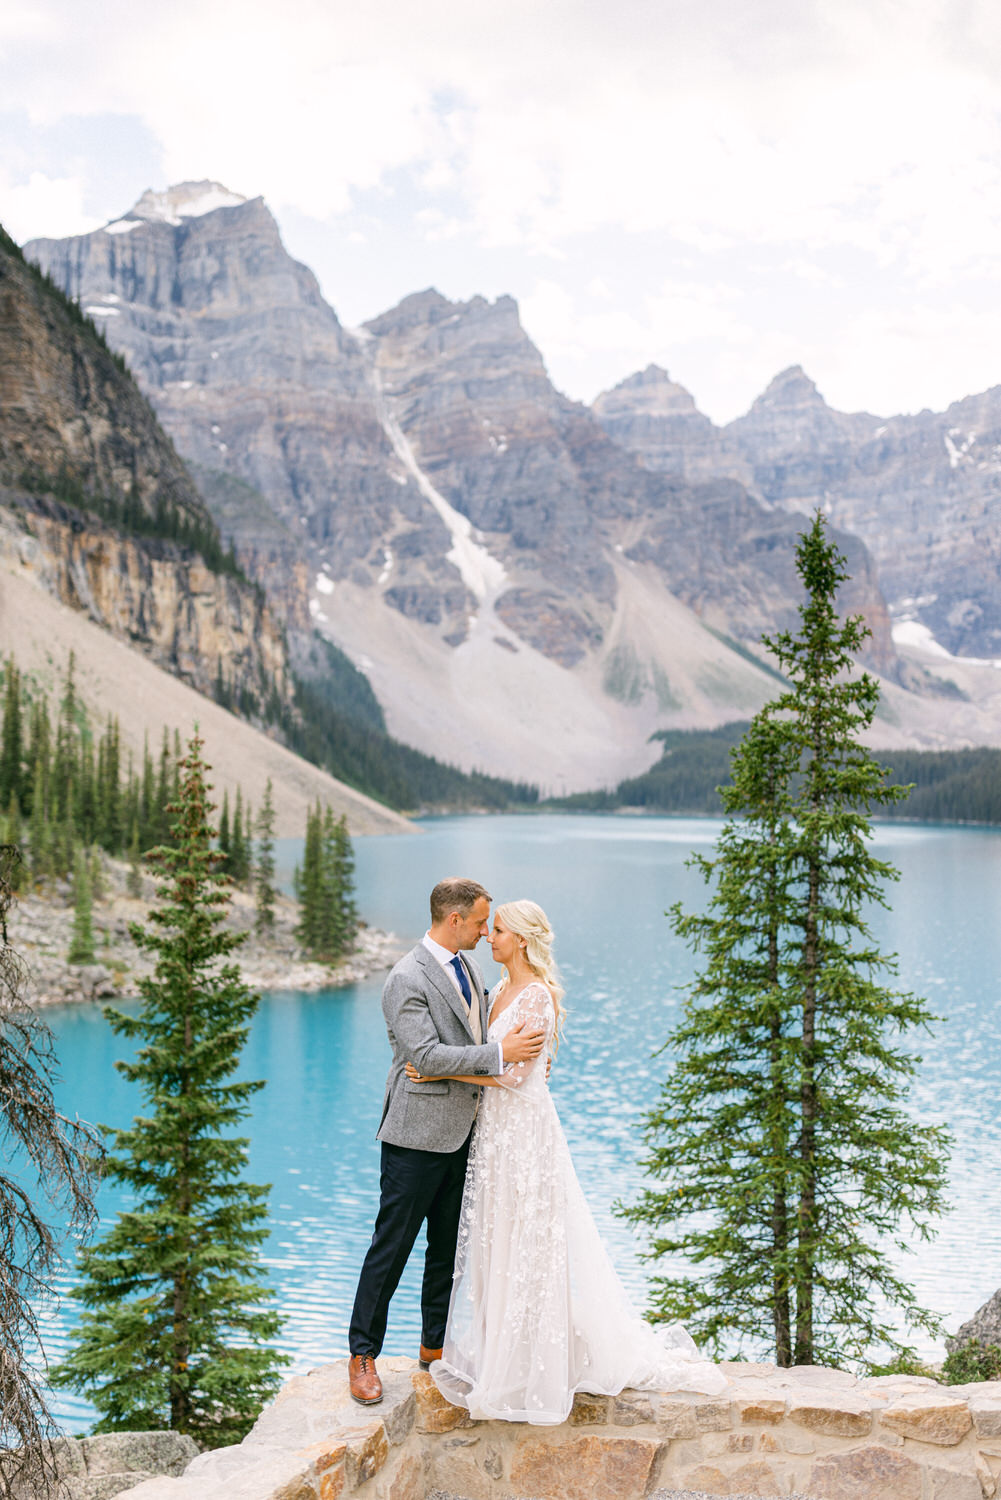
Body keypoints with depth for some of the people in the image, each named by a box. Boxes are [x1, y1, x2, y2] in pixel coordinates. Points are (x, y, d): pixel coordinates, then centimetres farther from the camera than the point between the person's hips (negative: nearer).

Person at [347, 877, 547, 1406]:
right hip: (419, 1133, -8)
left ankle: (436, 1346, 30)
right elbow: (426, 1055, -25)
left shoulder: (467, 964, 9)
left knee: (449, 1245, 16)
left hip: (463, 1130, 8)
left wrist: (520, 1056, 2)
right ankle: (363, 1356, 13)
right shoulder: (406, 980, -18)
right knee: (391, 1247, 1)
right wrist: (499, 1054, -26)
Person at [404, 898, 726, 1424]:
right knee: (496, 1241, 14)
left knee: (527, 1242, 0)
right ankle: (498, 1351, 25)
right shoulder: (502, 990, 11)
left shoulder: (537, 995, -17)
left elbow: (512, 1072, -20)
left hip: (524, 1128, -9)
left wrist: (445, 1072, -18)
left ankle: (530, 1366, 10)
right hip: (495, 1125, 9)